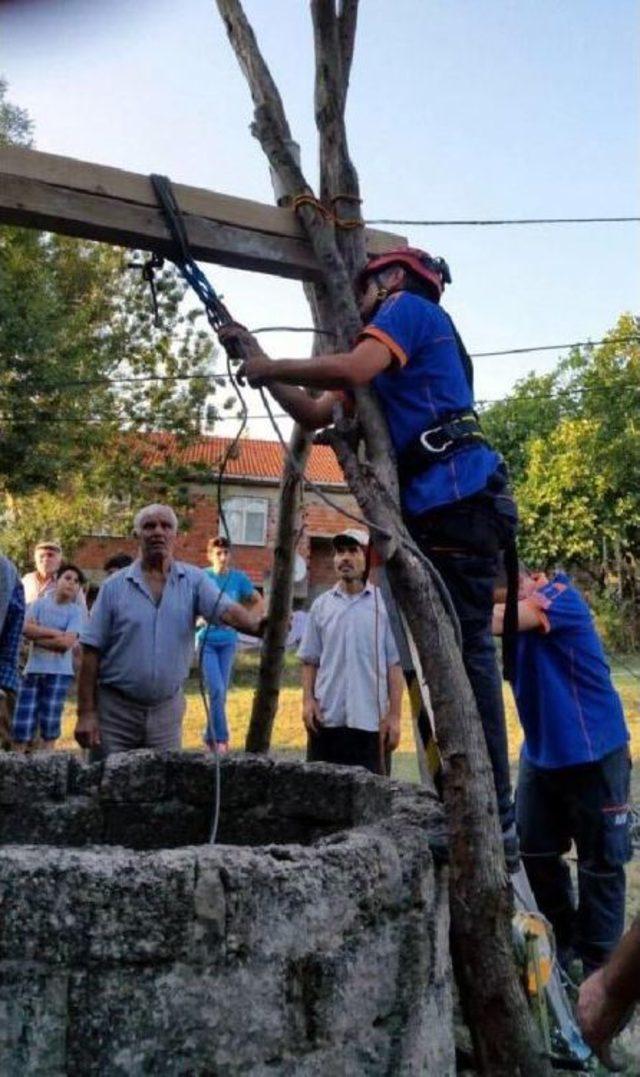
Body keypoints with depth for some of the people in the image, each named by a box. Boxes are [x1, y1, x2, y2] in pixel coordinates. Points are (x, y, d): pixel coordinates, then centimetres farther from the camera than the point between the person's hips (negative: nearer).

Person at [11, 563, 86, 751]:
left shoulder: (76, 612, 0)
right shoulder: (39, 603, 7)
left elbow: (66, 643, -12)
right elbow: (26, 628, -8)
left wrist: (38, 636, -6)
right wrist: (55, 632, -13)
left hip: (59, 673, -1)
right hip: (33, 671, 2)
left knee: (50, 725, 3)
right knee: (21, 724, -2)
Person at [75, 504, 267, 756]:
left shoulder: (194, 581, 1)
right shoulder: (115, 586, -2)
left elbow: (227, 610, -16)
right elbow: (92, 652, -3)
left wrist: (257, 624, -39)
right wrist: (86, 713, -8)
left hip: (167, 710, 1)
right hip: (115, 709, -1)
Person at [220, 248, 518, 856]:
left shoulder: (411, 307, 3)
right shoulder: (389, 351, 30)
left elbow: (350, 371, -17)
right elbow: (315, 414, 29)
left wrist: (269, 367, -3)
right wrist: (260, 365, 26)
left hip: (456, 499, -10)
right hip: (434, 509, 10)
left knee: (465, 655, -12)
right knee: (451, 655, 9)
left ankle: (495, 823, -9)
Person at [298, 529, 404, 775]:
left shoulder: (383, 605, 0)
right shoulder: (321, 605, 8)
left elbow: (394, 665, -1)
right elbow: (310, 660, 11)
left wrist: (394, 715, -5)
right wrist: (308, 700, -2)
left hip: (370, 719, -2)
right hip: (327, 717, 3)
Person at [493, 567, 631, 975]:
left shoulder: (560, 596, -22)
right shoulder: (513, 603, 3)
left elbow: (498, 621, -37)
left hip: (593, 753, -7)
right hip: (540, 751, 7)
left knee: (600, 864, 7)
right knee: (535, 853, 13)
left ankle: (599, 967, 21)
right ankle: (562, 941, 34)